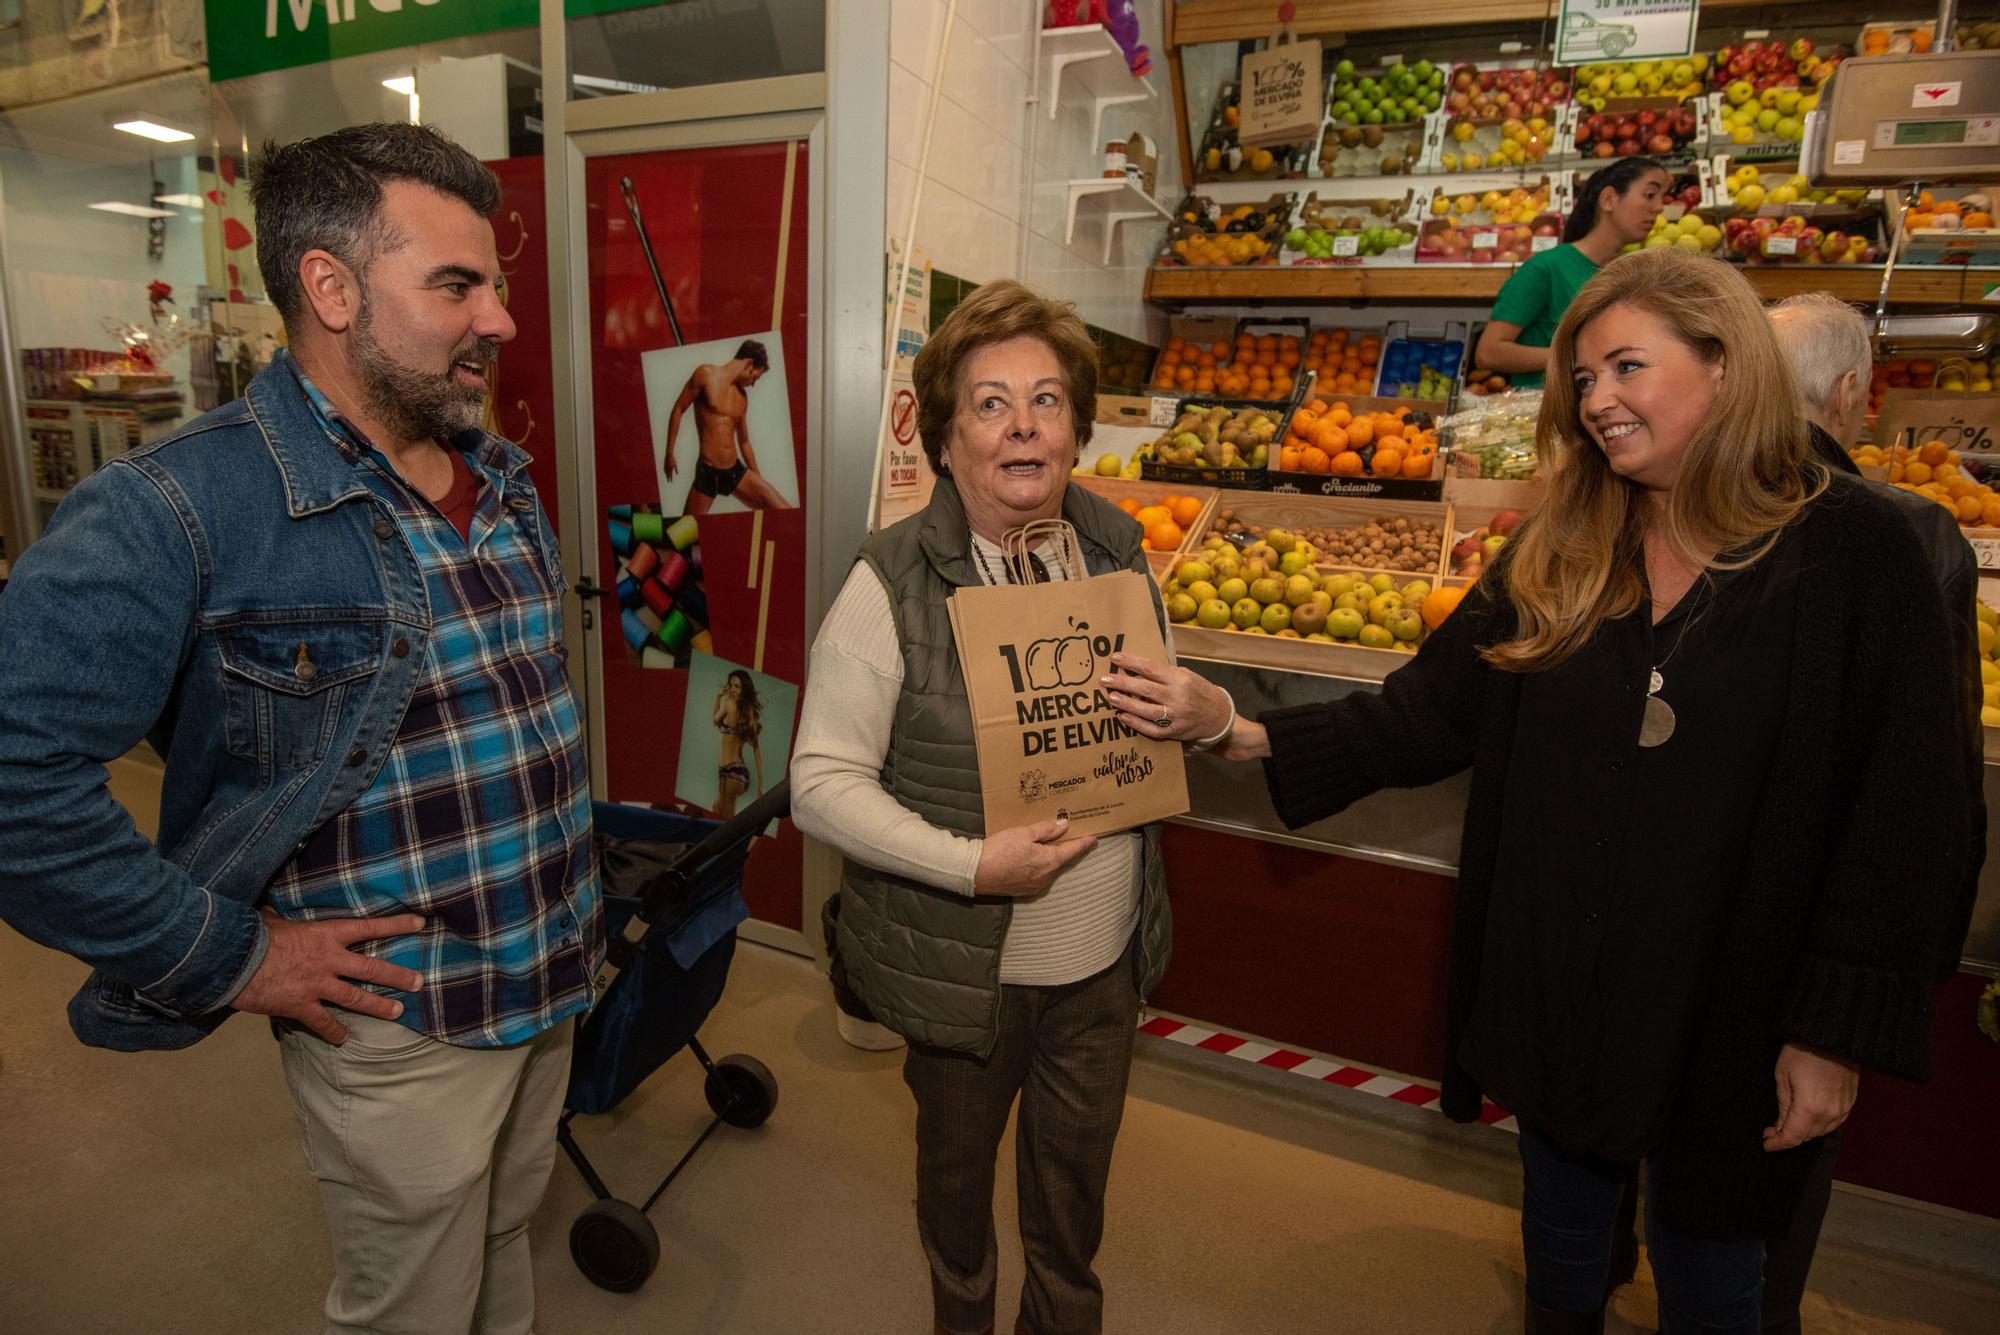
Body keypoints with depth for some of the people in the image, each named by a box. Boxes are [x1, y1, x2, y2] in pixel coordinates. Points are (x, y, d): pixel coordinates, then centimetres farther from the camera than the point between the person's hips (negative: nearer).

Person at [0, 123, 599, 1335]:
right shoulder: (181, 510, -21)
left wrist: (570, 891, 10)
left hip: (555, 982, 6)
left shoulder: (508, 483, 3)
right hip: (402, 1026, -6)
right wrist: (230, 960, -19)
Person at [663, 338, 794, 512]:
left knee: (785, 513, -6)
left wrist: (758, 482, 23)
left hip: (736, 471, 5)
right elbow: (678, 409, 0)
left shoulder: (742, 397, 14)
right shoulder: (706, 374, -2)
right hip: (707, 472, -5)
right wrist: (670, 453, -3)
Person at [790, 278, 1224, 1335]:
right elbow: (822, 784, -17)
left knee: (1079, 1159, 24)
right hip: (961, 963, -3)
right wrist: (972, 864, -26)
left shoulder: (1118, 550, -1)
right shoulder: (890, 584, -18)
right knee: (958, 1158, 23)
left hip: (1105, 953, 4)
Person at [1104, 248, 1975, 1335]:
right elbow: (1426, 714, -6)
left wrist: (1840, 1031, -11)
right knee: (1561, 1242, 25)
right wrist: (1228, 724, -16)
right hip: (1554, 993, 3)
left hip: (1730, 1017, -2)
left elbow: (1911, 814, -11)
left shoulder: (1855, 553, -12)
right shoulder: (1554, 555, -3)